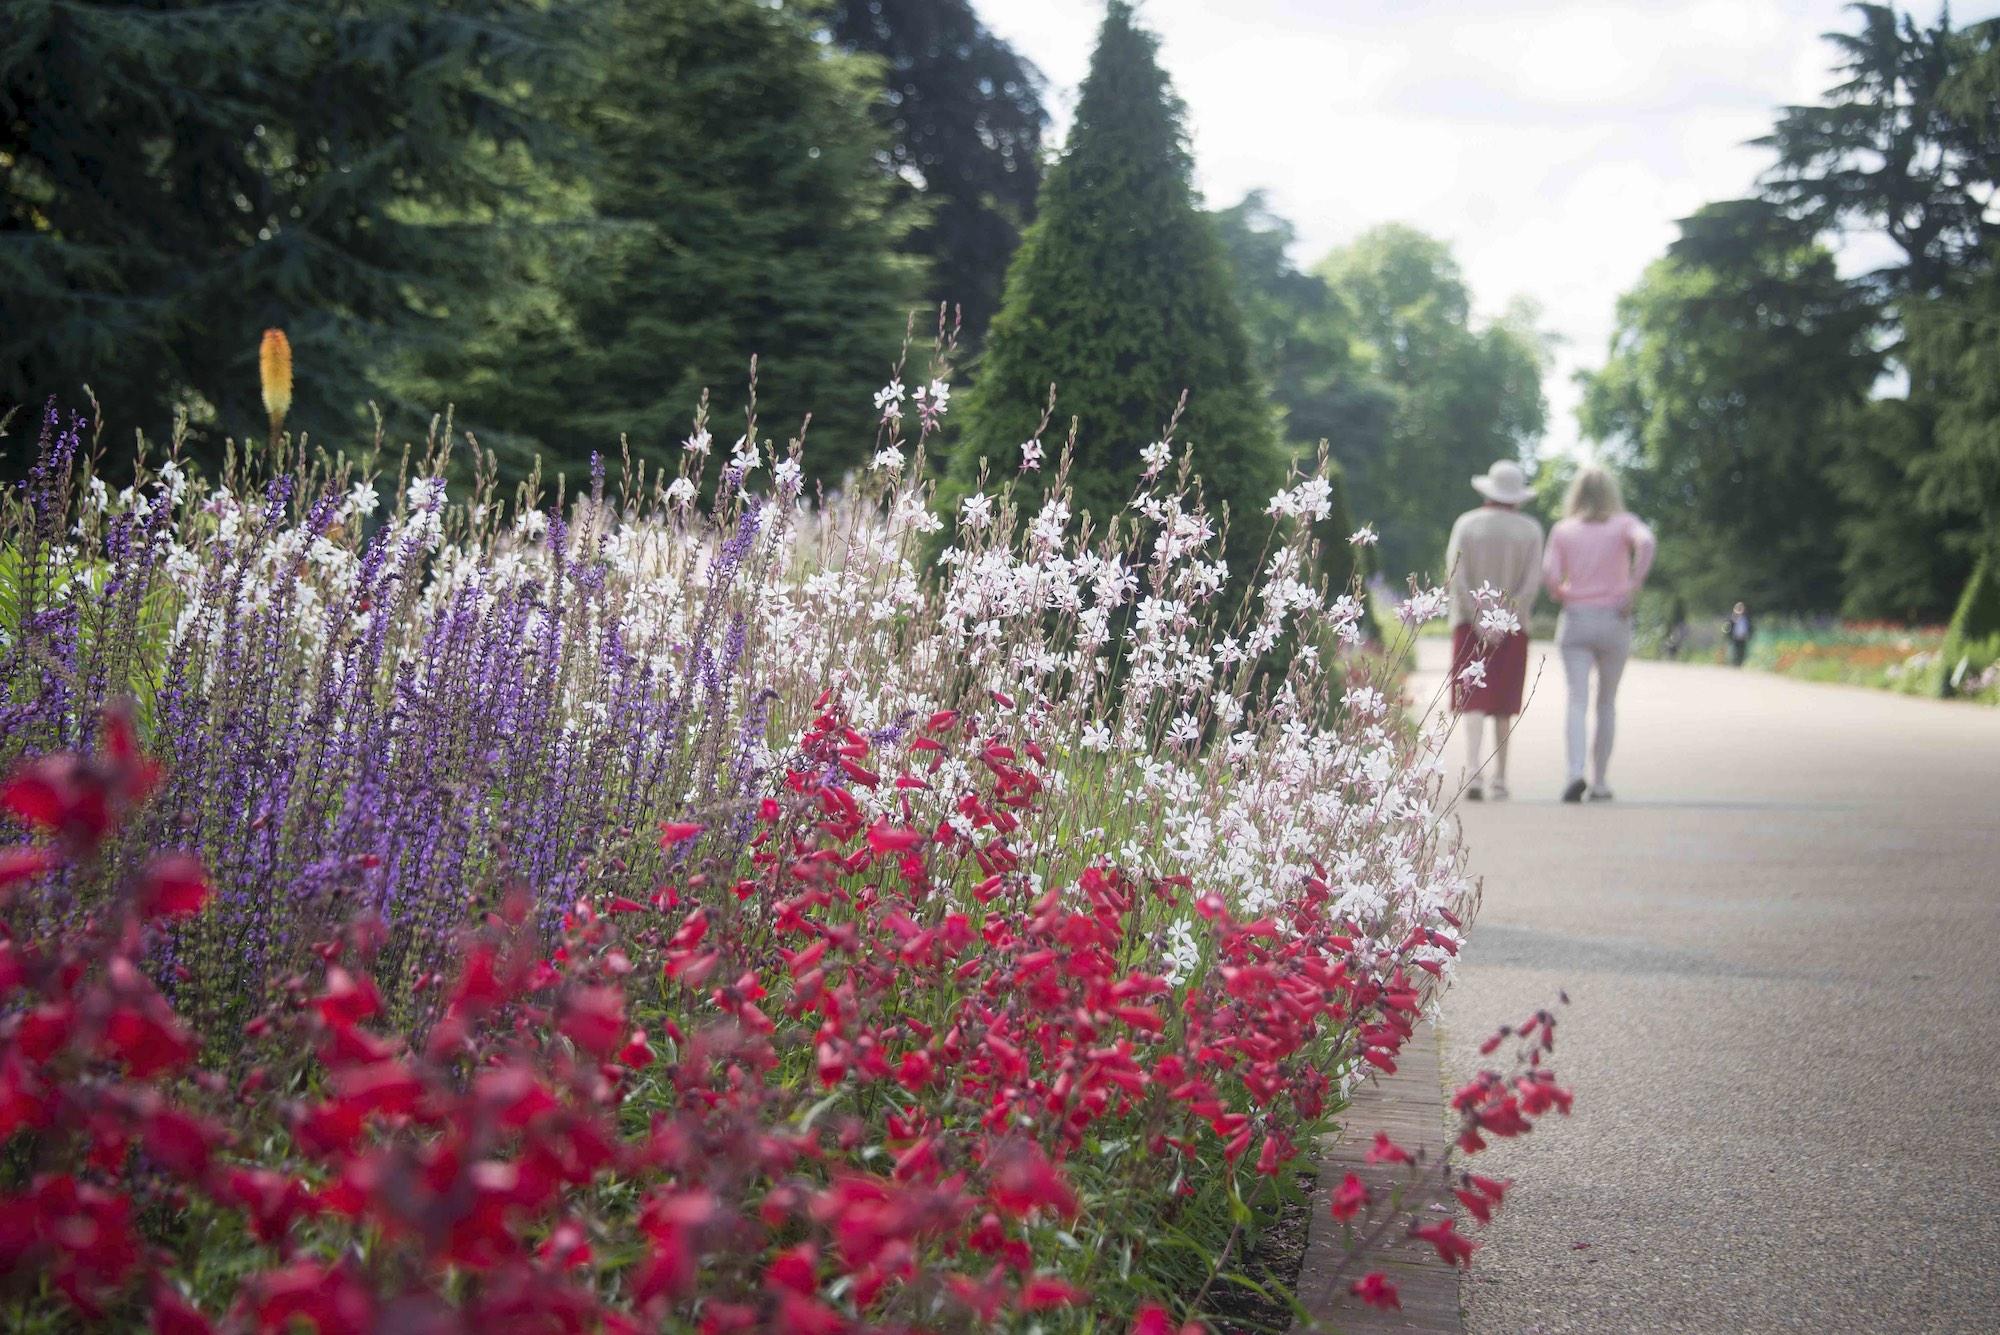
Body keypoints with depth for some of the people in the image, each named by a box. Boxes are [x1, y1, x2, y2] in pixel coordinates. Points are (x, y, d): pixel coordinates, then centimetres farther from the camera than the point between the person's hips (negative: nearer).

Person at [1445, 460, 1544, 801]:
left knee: (1472, 701, -3)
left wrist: (1479, 622, -8)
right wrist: (1504, 622, -9)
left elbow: (1455, 578, -7)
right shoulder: (1530, 530, 3)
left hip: (1470, 622, -1)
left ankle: (1473, 772, -21)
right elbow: (1532, 583, -7)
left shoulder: (1467, 524, 2)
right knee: (1503, 706, 11)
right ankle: (1500, 779, 15)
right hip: (1513, 627, 1)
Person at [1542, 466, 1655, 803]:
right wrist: (1633, 588, -14)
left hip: (1575, 620, 0)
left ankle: (1576, 773, -26)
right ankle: (1600, 781, 14)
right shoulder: (1624, 524, 2)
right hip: (1614, 621, 0)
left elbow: (1550, 573, -8)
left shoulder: (1562, 531, 4)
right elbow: (1645, 542, -19)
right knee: (1607, 703, 12)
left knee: (1578, 701, -6)